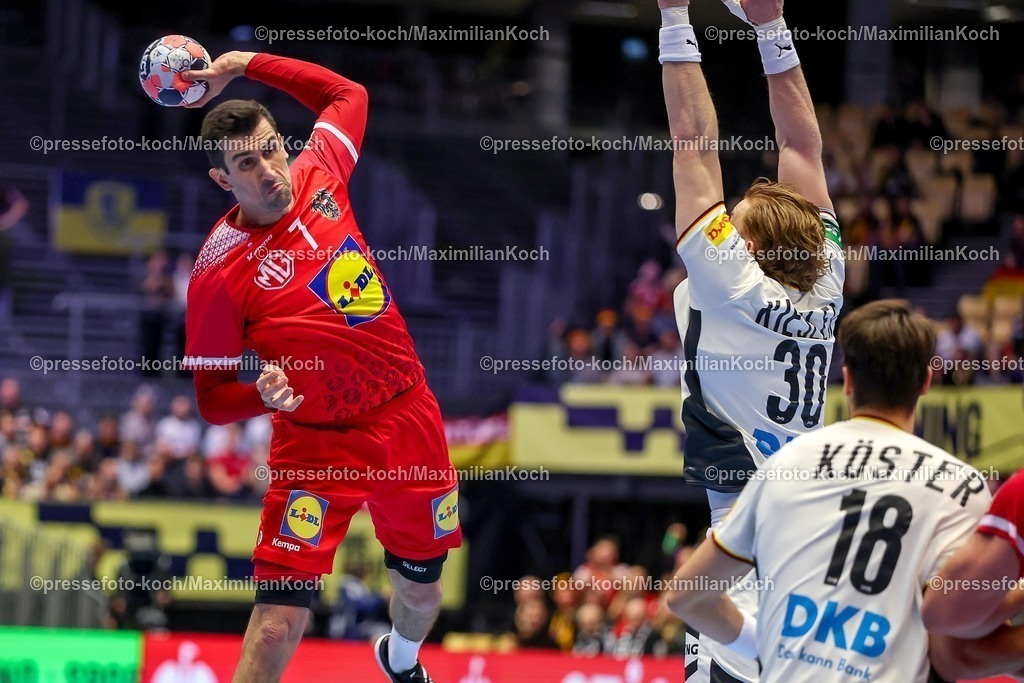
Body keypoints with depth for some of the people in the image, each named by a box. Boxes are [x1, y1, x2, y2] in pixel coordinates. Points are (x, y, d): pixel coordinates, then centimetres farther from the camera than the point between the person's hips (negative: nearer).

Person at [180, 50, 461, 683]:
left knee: (422, 592, 19)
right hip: (316, 445, -5)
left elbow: (347, 93, 17)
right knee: (281, 616, -19)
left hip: (409, 418, 5)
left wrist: (246, 64, 6)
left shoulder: (318, 178, -3)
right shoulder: (220, 270, -15)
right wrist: (264, 392, -29)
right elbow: (211, 395, -8)